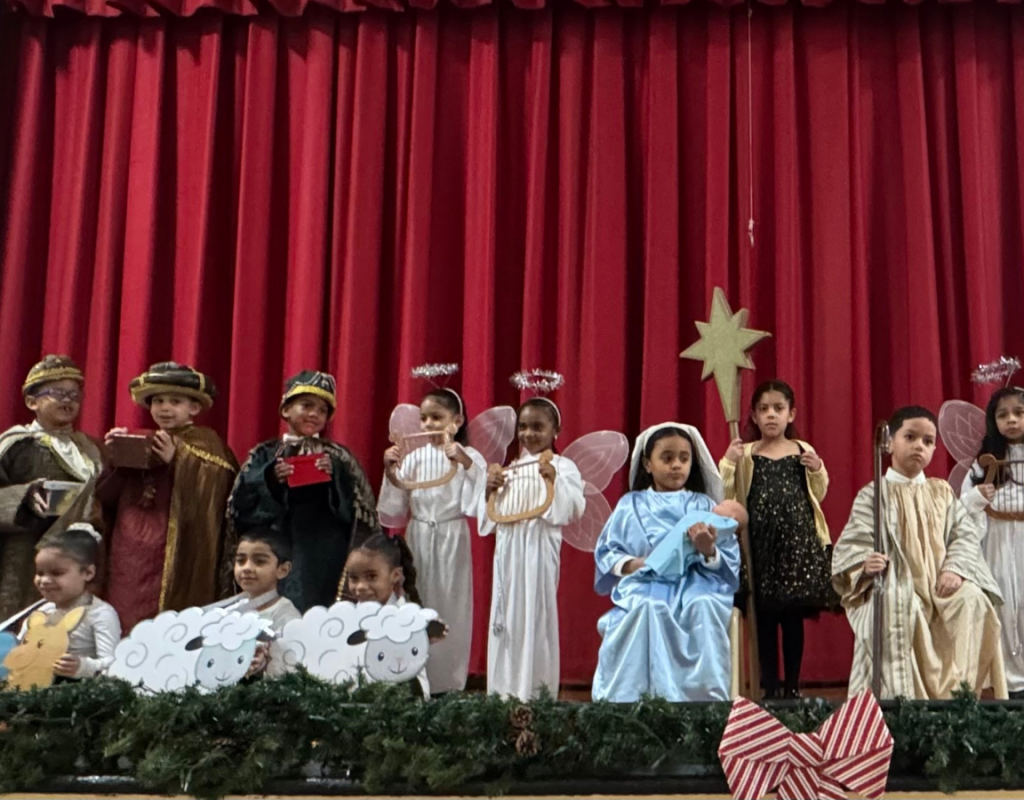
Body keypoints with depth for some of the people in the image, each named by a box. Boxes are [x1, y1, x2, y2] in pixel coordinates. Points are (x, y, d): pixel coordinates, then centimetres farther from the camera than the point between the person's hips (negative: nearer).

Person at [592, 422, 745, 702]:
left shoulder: (704, 505, 13)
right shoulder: (631, 505, 14)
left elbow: (730, 562, 5)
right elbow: (606, 553, 9)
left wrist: (709, 551, -17)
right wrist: (630, 564, -11)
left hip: (695, 586, 0)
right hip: (646, 586, 0)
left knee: (705, 606, -35)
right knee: (645, 608, -35)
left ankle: (707, 696, -27)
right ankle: (625, 698, -29)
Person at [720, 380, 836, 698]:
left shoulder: (804, 451, 8)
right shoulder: (745, 453, 3)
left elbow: (818, 495, 13)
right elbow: (726, 497, -1)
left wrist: (817, 470, -4)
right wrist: (728, 463, -13)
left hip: (798, 540, 1)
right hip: (760, 541, -1)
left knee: (794, 617, 5)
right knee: (765, 617, 2)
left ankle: (793, 686, 16)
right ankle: (770, 687, 11)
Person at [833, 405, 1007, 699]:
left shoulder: (941, 492, 17)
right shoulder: (873, 494, 4)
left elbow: (965, 534, 8)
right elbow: (852, 542, -4)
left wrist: (956, 568, -11)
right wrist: (865, 564, -27)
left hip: (940, 583, 4)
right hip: (896, 586, -4)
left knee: (974, 602, -26)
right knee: (900, 609, -37)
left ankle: (959, 688, -15)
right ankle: (904, 696, -27)